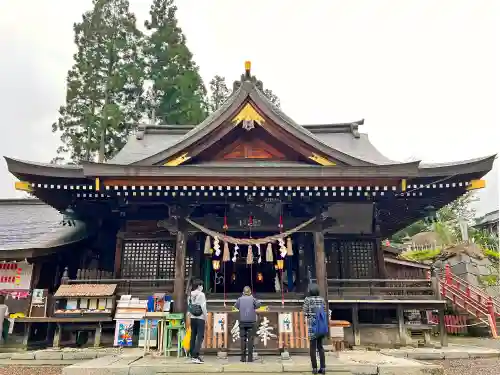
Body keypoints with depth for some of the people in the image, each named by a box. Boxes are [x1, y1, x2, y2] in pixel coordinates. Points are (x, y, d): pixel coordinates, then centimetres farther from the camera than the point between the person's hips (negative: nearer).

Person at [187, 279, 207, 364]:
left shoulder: (190, 294, 8)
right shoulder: (201, 294, -10)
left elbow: (188, 306, 10)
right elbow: (203, 307, -13)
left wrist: (189, 314, 18)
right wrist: (206, 316, -5)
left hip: (192, 317, 7)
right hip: (200, 318, -7)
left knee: (193, 336, 12)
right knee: (200, 336, -5)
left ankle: (192, 355, 17)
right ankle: (195, 356, -13)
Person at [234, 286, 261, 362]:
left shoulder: (240, 299, 1)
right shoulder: (252, 299, -2)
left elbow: (236, 306, 13)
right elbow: (258, 305, 8)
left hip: (242, 322, 1)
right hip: (251, 322, -1)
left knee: (243, 339, 6)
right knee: (250, 339, 3)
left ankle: (243, 357, 6)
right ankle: (250, 357, 2)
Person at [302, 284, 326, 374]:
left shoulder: (307, 299, -5)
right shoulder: (322, 299, 6)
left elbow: (305, 313, -4)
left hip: (312, 324, -4)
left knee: (312, 347, 4)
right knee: (320, 346, 11)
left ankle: (315, 368, 2)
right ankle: (322, 368, 7)